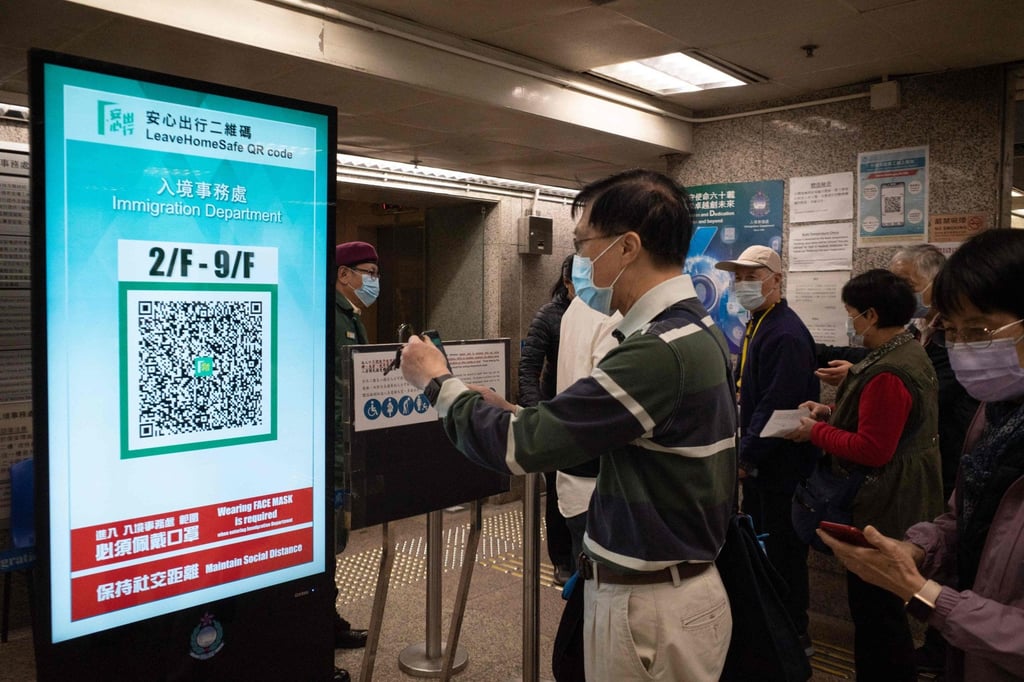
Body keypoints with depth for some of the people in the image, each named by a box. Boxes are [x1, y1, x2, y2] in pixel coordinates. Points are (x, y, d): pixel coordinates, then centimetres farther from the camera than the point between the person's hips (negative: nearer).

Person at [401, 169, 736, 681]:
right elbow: (603, 439, 10)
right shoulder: (687, 329, 4)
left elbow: (521, 446, -24)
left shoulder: (662, 351, -27)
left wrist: (438, 382, -8)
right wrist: (511, 413, 4)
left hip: (649, 606, -9)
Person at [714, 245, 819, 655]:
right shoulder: (755, 326, 11)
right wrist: (741, 448, 13)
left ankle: (795, 637, 20)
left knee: (782, 552, 3)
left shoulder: (785, 333, -21)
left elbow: (776, 405, -25)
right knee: (757, 546, 20)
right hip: (756, 461, 10)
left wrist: (746, 455, -18)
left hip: (780, 464, -10)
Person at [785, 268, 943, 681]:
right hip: (901, 504, 11)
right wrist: (833, 413, 8)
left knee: (874, 609, 3)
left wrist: (817, 433, -13)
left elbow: (871, 450, -25)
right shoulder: (910, 353, 9)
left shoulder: (888, 374, -25)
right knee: (882, 606, 23)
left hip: (881, 513, -11)